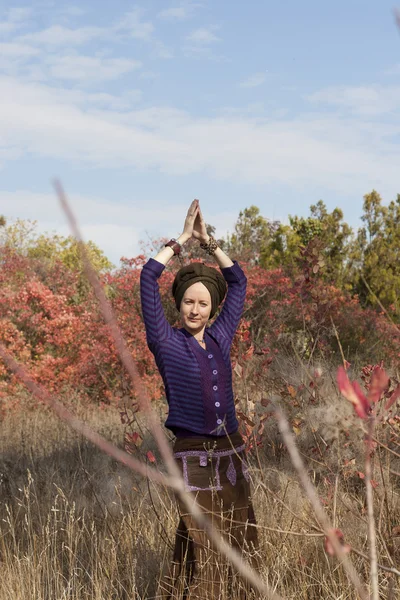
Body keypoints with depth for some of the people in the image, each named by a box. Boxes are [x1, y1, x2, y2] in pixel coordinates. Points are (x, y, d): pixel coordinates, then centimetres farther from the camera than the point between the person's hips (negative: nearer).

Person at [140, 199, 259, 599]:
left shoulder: (219, 338, 8)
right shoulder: (167, 342, -4)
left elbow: (237, 281, 19)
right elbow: (148, 275, -11)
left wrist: (207, 240, 11)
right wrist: (183, 238, -3)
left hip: (231, 454, 5)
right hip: (193, 457, -5)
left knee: (240, 551, 7)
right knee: (198, 554, -4)